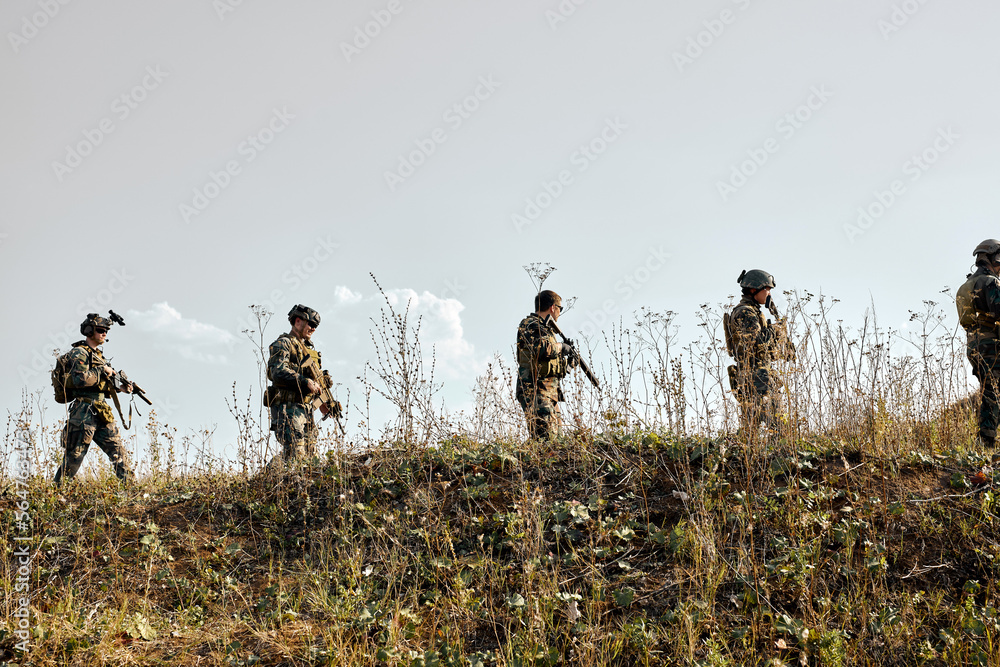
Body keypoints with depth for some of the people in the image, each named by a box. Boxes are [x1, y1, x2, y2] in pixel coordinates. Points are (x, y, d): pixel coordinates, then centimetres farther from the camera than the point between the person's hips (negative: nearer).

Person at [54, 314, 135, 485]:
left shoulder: (98, 355, 19)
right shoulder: (79, 353, -8)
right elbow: (81, 379, -23)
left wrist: (120, 386, 8)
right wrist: (102, 370, -13)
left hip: (102, 413, 8)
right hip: (84, 413, -8)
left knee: (117, 449, 5)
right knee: (74, 456, -3)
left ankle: (129, 484, 7)